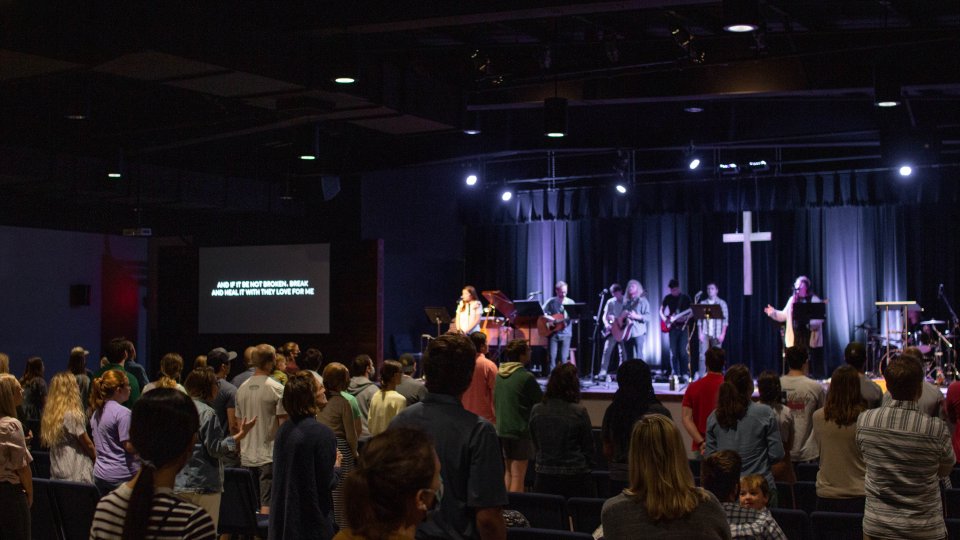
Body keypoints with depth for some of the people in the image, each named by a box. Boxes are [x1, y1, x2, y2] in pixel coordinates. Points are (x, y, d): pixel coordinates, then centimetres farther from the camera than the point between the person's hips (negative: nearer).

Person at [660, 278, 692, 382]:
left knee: (683, 351, -10)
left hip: (683, 326, -2)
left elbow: (691, 312, 2)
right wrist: (665, 320, -3)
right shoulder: (668, 298, 8)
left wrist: (685, 318, -17)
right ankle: (675, 374, 7)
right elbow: (661, 310, 15)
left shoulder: (685, 298, 2)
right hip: (672, 327, 2)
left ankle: (685, 374, -6)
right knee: (673, 352, 1)